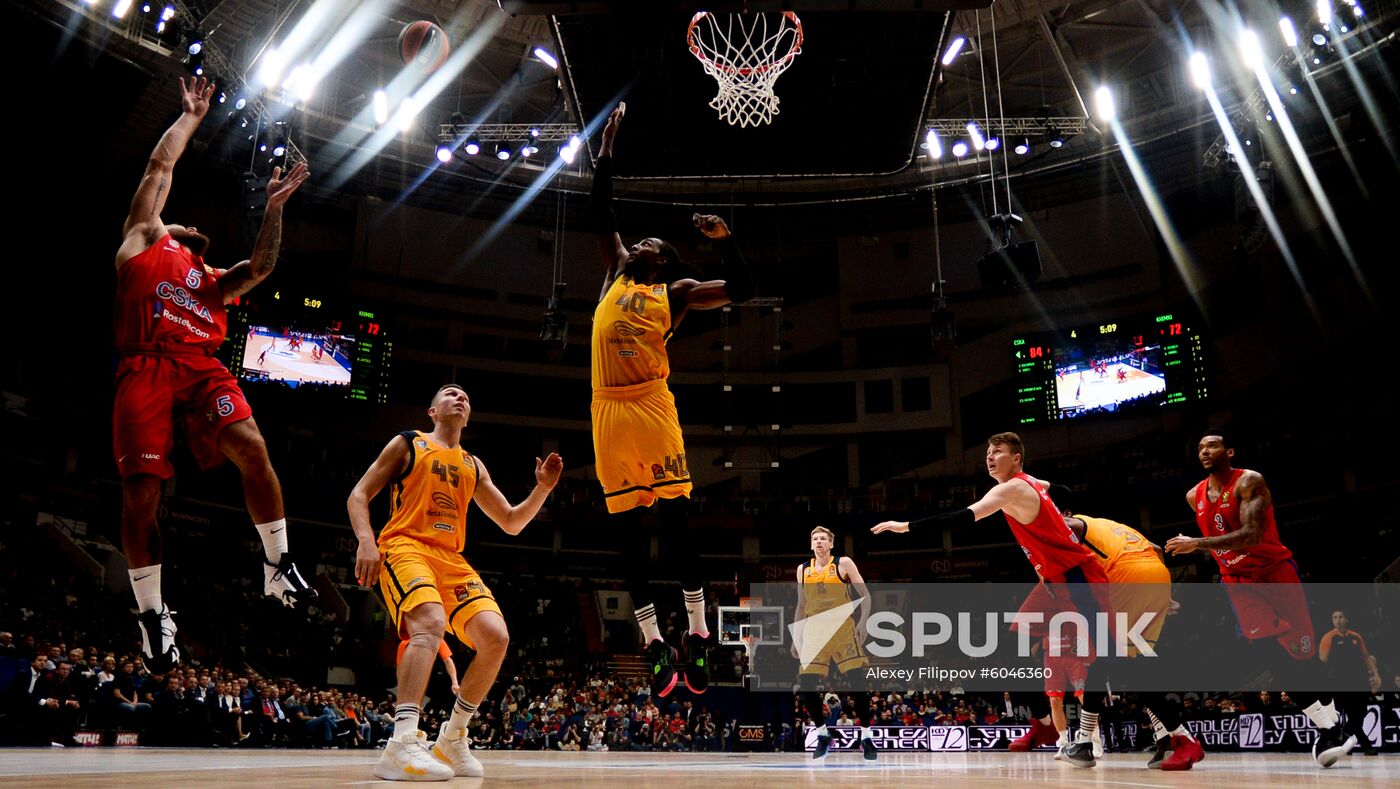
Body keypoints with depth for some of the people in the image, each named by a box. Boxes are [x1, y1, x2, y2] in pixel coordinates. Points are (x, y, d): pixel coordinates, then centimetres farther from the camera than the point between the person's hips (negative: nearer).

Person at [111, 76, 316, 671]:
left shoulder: (214, 281, 33)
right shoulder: (143, 239, 25)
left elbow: (261, 266, 15)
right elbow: (160, 165, 27)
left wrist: (274, 207, 10)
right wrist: (191, 117, 35)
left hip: (202, 367, 3)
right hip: (145, 368, -3)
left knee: (251, 447, -21)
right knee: (140, 490, -8)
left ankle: (278, 566, -13)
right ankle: (151, 612, 2)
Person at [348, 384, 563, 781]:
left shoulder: (473, 466, 23)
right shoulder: (408, 443, 10)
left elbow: (511, 523, 24)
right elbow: (358, 495, 4)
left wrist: (543, 488, 8)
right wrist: (366, 540, -15)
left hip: (452, 560, 6)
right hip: (405, 547, -5)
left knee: (496, 638, -13)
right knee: (431, 623, -34)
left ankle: (452, 739, 3)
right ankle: (401, 745, -39)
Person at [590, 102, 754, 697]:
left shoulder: (676, 292, 11)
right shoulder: (616, 273, 20)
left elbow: (741, 290, 4)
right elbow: (601, 213, 23)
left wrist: (725, 239, -6)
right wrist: (607, 144, 24)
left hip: (652, 406, -4)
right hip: (608, 409, 4)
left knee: (675, 520, -6)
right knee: (629, 531, 3)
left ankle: (697, 635, 0)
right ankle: (653, 643, 9)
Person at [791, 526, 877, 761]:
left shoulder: (844, 564, -1)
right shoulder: (803, 569, 10)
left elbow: (865, 595, -1)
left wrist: (862, 622, -15)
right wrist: (796, 637, 13)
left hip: (843, 631, -3)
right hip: (815, 634, 3)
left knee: (857, 683, -9)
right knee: (806, 685, -5)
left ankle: (866, 737, 5)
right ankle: (822, 735, 12)